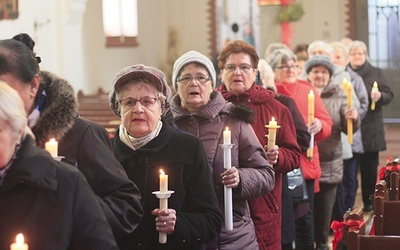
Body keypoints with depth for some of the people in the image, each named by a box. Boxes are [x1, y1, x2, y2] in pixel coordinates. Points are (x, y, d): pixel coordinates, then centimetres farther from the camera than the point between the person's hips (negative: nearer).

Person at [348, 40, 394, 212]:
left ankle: (369, 201, 14)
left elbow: (389, 95, 4)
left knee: (369, 166, 4)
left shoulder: (376, 73, 6)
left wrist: (380, 96, -17)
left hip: (370, 129, 0)